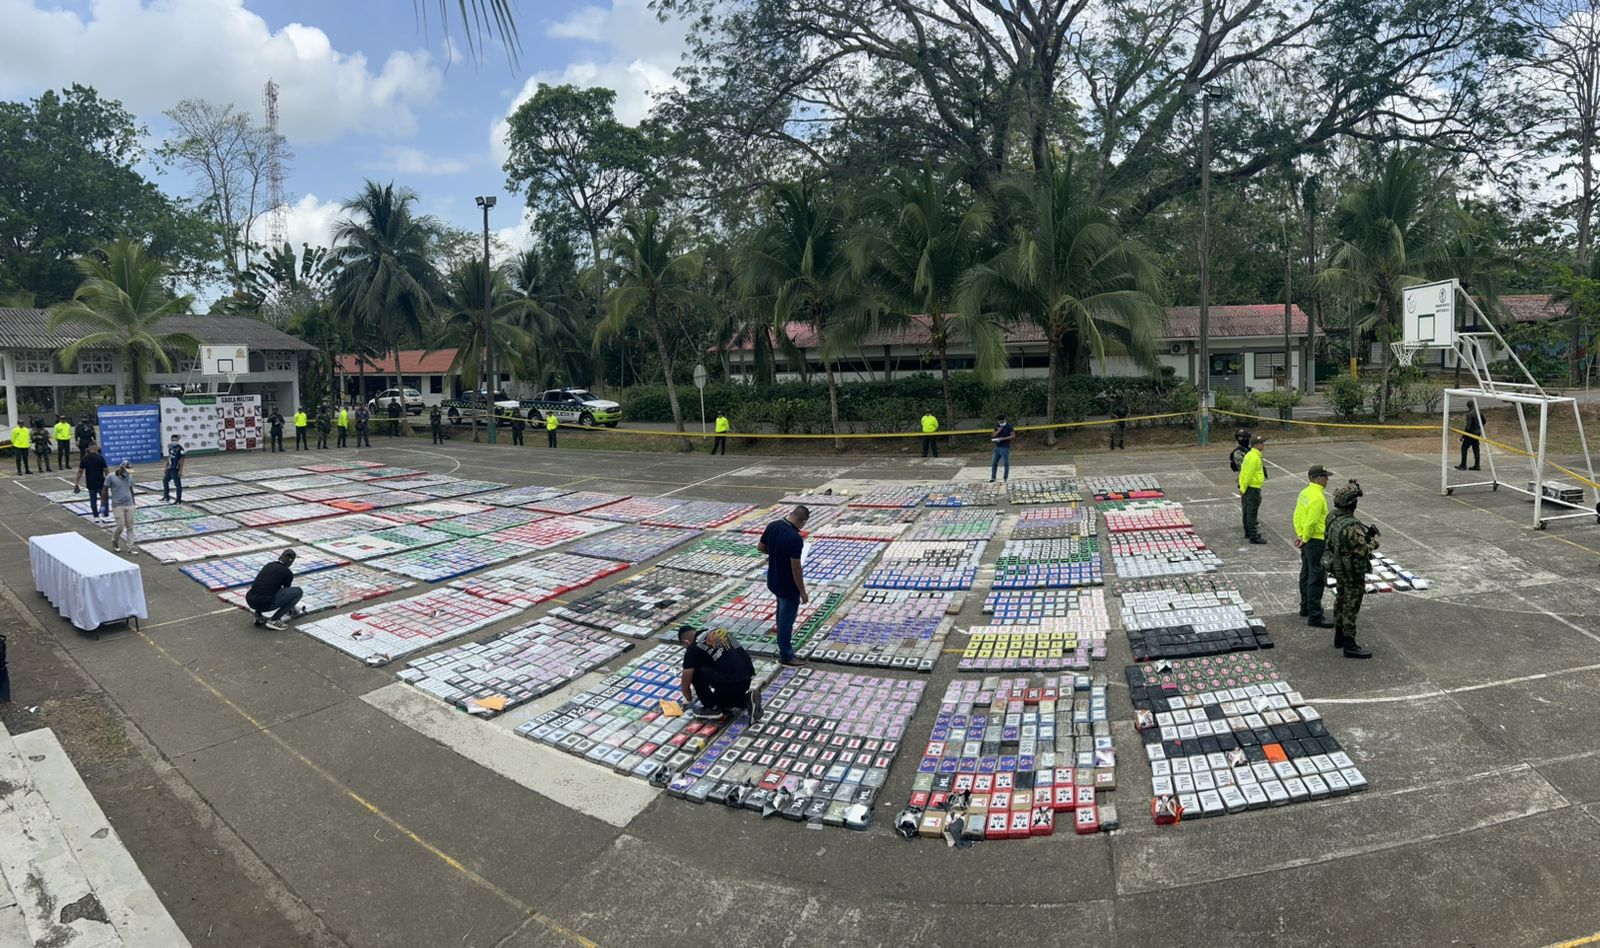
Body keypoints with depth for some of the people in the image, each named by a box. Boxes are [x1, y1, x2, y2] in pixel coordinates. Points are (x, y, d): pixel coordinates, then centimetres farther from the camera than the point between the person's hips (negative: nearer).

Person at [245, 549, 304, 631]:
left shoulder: (268, 565, 23)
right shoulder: (288, 573, 4)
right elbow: (287, 592, 24)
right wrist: (291, 607, 45)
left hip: (250, 601, 7)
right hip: (265, 604, -7)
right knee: (299, 591, 3)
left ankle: (258, 616, 20)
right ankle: (273, 620, 1)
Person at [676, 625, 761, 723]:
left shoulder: (693, 648, 1)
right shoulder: (716, 631, 21)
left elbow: (685, 685, 7)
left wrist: (689, 700, 31)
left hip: (731, 682, -8)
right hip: (747, 679, 8)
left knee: (694, 671, 7)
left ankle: (712, 709, 13)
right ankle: (747, 698, 10)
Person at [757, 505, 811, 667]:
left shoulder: (772, 526, -7)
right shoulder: (795, 538, -30)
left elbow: (760, 547, 7)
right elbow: (796, 568, -25)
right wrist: (803, 592, -15)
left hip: (773, 581, 8)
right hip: (788, 586, -8)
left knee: (782, 613, 30)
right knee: (787, 619, 8)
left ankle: (783, 637, 51)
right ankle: (786, 656, 21)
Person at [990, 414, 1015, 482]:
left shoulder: (1009, 426, -7)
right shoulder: (997, 426, 11)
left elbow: (1013, 436, -13)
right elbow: (993, 435, 9)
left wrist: (1003, 438, -19)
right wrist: (998, 431, -10)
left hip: (1005, 448, -6)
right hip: (997, 447, 6)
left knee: (1006, 463, -1)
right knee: (994, 463, 7)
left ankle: (1006, 479, 6)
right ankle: (993, 478, 16)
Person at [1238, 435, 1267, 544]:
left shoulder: (1249, 454, 12)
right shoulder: (1254, 457, -19)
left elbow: (1243, 471, 15)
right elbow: (1249, 475, -20)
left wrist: (1242, 487, 15)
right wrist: (1243, 488, -14)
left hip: (1247, 487, 10)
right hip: (1253, 488, -10)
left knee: (1247, 511, 18)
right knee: (1252, 513, -7)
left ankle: (1248, 533, 28)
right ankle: (1253, 536, -4)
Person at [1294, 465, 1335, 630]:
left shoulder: (1305, 492, 6)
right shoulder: (1318, 497, -23)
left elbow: (1297, 516, 10)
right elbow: (1311, 522, -24)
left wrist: (1300, 534, 7)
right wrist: (1304, 539, -11)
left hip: (1307, 540, 10)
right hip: (1316, 541, -10)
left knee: (1306, 574, 19)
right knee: (1317, 578, -5)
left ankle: (1306, 607, 31)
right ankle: (1315, 616, -1)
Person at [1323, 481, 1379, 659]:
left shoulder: (1333, 518, -2)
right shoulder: (1351, 526, -30)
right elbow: (1363, 551, -27)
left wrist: (1365, 533, 4)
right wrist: (1374, 540, -9)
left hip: (1338, 567, 9)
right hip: (1352, 572, -9)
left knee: (1341, 601, 21)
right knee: (1351, 607, 1)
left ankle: (1339, 636, 34)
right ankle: (1349, 645, 10)